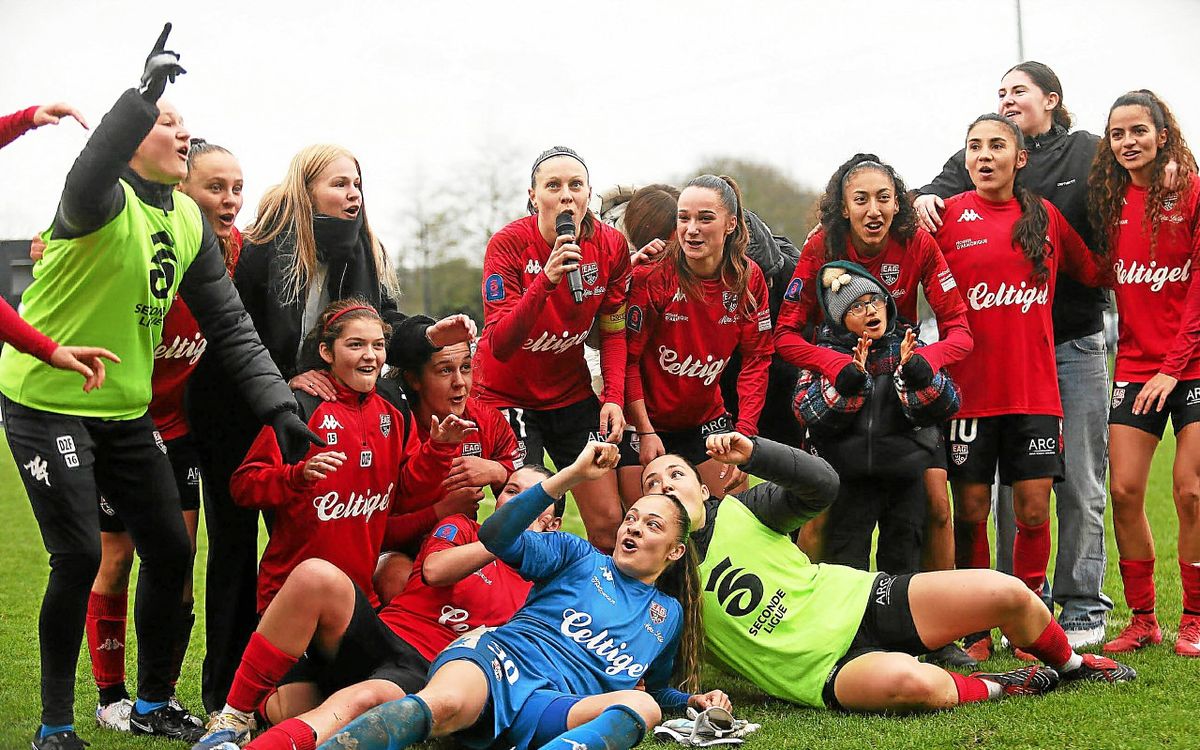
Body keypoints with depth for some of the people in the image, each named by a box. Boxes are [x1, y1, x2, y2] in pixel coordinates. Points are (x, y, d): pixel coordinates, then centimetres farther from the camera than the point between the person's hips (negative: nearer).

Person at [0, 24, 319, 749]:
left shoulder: (189, 222, 4)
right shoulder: (105, 201, -17)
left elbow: (231, 326, 6)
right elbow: (88, 178, -44)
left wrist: (280, 405, -3)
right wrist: (145, 93, -50)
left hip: (127, 412, 7)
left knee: (171, 549, 6)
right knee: (80, 556, -12)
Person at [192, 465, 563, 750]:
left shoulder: (535, 588, 23)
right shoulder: (462, 529, 21)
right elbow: (434, 570, -1)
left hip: (421, 675, -1)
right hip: (383, 635, 2)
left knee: (366, 698, -39)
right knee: (315, 575, -30)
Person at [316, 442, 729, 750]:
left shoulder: (670, 614, 27)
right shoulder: (579, 557, 18)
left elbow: (653, 687, 42)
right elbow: (495, 536, 2)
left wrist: (694, 701, 19)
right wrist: (571, 476, -6)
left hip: (556, 705, 2)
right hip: (500, 660, -2)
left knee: (643, 706, -33)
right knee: (444, 704, -40)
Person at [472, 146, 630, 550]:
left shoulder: (610, 245, -8)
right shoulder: (508, 244, -19)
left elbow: (613, 331, 5)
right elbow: (500, 345, -26)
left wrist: (614, 397, -9)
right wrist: (546, 280, -37)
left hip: (571, 393, 4)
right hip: (507, 394, -4)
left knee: (608, 522, 0)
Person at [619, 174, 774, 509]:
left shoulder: (748, 277, -7)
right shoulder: (652, 276, -18)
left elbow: (757, 358, -1)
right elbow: (628, 358, -13)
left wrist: (745, 430, -10)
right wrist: (646, 431, -15)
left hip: (707, 417, 4)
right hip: (646, 420, -3)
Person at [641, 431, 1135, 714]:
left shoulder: (741, 509, 3)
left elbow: (822, 484, -9)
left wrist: (752, 453, -23)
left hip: (860, 602, 3)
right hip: (825, 671, -3)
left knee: (1008, 594, -9)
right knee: (910, 681, -39)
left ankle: (1071, 665, 23)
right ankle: (993, 687, -7)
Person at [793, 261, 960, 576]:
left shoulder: (908, 347, 5)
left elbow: (946, 405, -6)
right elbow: (809, 413, -12)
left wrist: (915, 370, -23)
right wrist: (850, 377, -26)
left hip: (908, 478, 1)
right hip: (849, 478, -1)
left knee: (904, 566, 10)